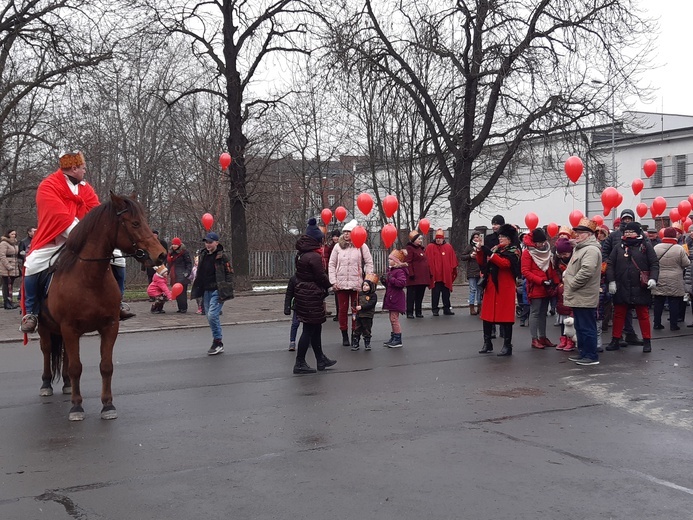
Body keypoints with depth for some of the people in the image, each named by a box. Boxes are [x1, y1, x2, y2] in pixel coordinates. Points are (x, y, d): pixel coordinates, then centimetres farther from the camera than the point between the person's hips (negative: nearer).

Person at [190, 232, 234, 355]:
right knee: (210, 317, 9)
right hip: (206, 291, 7)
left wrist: (227, 292, -16)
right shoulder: (203, 255, 12)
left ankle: (218, 342, -4)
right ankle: (218, 345, 18)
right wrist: (197, 289, 20)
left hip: (217, 291, -7)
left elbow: (229, 274, -10)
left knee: (212, 315, -17)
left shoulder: (222, 256, -9)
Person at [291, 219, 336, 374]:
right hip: (312, 296, -9)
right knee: (309, 329, -2)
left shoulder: (300, 254, 9)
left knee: (315, 328, 18)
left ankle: (321, 359, 28)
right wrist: (329, 284, 5)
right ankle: (299, 363, 1)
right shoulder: (314, 256, -19)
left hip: (301, 293, 9)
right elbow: (321, 276, -16)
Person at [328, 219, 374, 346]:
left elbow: (369, 263, 3)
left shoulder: (361, 246, 0)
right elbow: (332, 264, 7)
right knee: (343, 309, 7)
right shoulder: (338, 246, 6)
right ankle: (344, 336, 16)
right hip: (341, 283, 2)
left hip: (356, 283, -2)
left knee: (356, 310, 3)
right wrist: (333, 281, -1)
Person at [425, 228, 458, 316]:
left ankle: (447, 309, 17)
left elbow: (453, 260, 8)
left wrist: (453, 271, 5)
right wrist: (429, 272, -9)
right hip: (435, 275, -3)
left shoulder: (448, 247, 7)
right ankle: (435, 310, 8)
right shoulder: (430, 247, -2)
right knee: (435, 294, 2)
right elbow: (428, 261, -5)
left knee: (446, 293, 10)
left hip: (446, 275, 3)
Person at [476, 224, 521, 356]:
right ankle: (487, 344, 20)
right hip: (491, 287, 6)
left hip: (505, 289, -6)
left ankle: (507, 346, 4)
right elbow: (482, 263, 12)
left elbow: (505, 263, -21)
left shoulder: (513, 251, -3)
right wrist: (480, 251, -4)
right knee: (487, 315, 8)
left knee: (505, 317, -3)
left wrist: (490, 253, -26)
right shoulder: (495, 249, 14)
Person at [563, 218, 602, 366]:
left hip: (585, 298, -11)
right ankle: (583, 353, 26)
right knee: (580, 327, 17)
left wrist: (571, 284, -18)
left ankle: (592, 356, 1)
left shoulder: (591, 250, -16)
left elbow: (586, 271, -27)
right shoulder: (579, 248, 19)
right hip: (578, 297, 11)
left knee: (587, 328, -5)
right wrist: (566, 274, 11)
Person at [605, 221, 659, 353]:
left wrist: (653, 278, -15)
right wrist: (611, 281, -5)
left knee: (643, 315, 6)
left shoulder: (646, 246, 1)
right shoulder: (618, 247, 6)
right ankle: (615, 341, 18)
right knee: (619, 314, 9)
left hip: (640, 288, -2)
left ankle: (647, 341, 16)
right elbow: (610, 264, 5)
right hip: (621, 288, 2)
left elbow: (654, 264, -1)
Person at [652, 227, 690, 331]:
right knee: (674, 303, 5)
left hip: (659, 281, 2)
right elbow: (686, 263, -5)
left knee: (658, 303, 9)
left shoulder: (656, 248, -5)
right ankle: (673, 324, 7)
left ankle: (657, 323, 12)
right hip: (674, 283, -2)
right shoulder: (679, 249, -11)